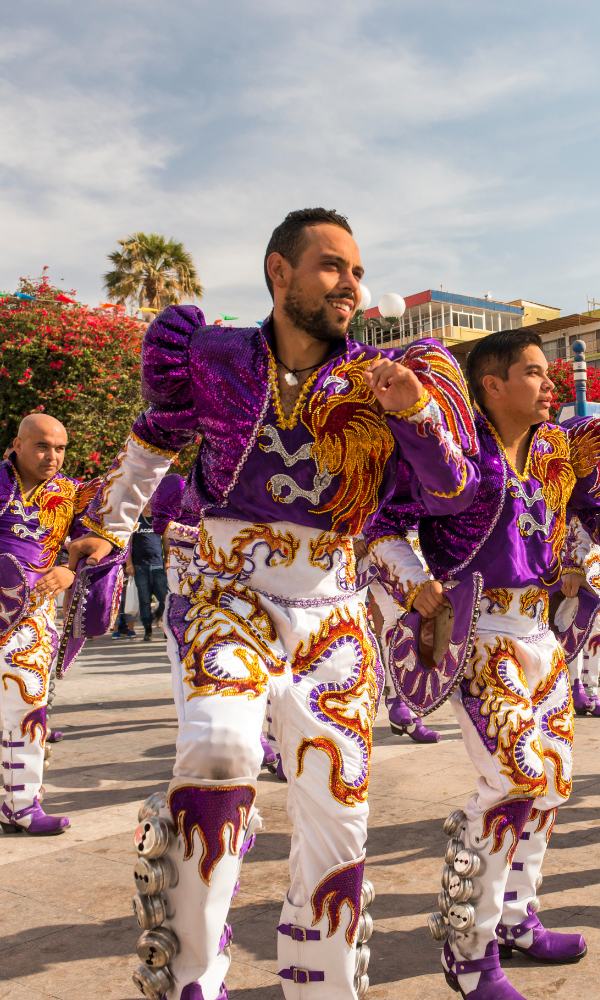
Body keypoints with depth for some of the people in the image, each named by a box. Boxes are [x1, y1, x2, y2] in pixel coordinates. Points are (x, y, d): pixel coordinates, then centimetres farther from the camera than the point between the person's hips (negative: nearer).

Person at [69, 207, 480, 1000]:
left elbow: (451, 493, -6)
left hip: (331, 616, 3)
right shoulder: (214, 359, -2)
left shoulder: (376, 379, -1)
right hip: (226, 597, -2)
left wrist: (417, 409, -24)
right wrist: (114, 524, 24)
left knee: (337, 823, 7)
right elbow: (159, 433, 16)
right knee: (219, 754, -31)